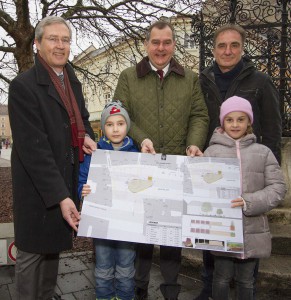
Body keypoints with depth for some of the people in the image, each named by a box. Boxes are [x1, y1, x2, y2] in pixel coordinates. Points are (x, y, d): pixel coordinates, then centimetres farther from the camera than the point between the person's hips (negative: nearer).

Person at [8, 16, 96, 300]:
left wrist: (86, 135, -2)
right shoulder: (23, 85, -15)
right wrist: (60, 195, -25)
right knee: (32, 250, 8)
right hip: (37, 186, -7)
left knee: (54, 243, 21)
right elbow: (33, 148, -21)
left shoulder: (72, 80, 8)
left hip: (66, 179, 7)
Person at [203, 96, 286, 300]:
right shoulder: (212, 151, 0)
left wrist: (249, 202, -16)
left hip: (252, 230, 2)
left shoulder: (263, 152, 3)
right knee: (222, 277, 10)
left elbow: (278, 187, -3)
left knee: (246, 280, 16)